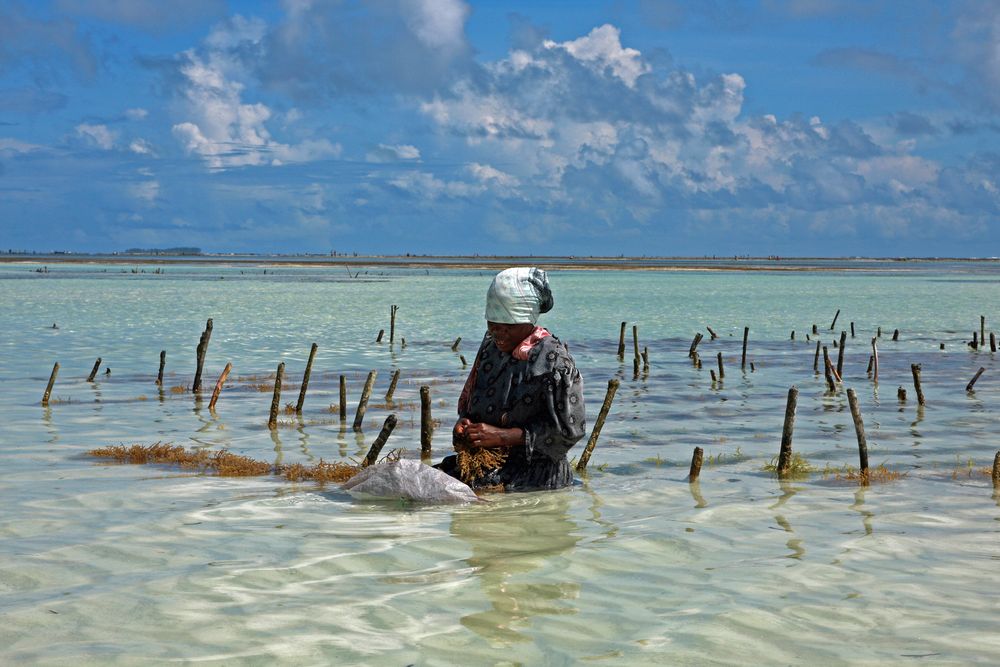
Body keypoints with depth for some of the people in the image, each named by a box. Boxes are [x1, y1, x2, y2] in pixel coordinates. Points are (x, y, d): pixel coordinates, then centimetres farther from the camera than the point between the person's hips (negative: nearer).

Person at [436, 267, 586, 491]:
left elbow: (568, 430, -15)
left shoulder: (553, 359, -12)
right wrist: (464, 423, -3)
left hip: (535, 472, -7)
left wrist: (502, 436, -17)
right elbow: (468, 402, 22)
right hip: (485, 459, 7)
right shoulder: (491, 345, 10)